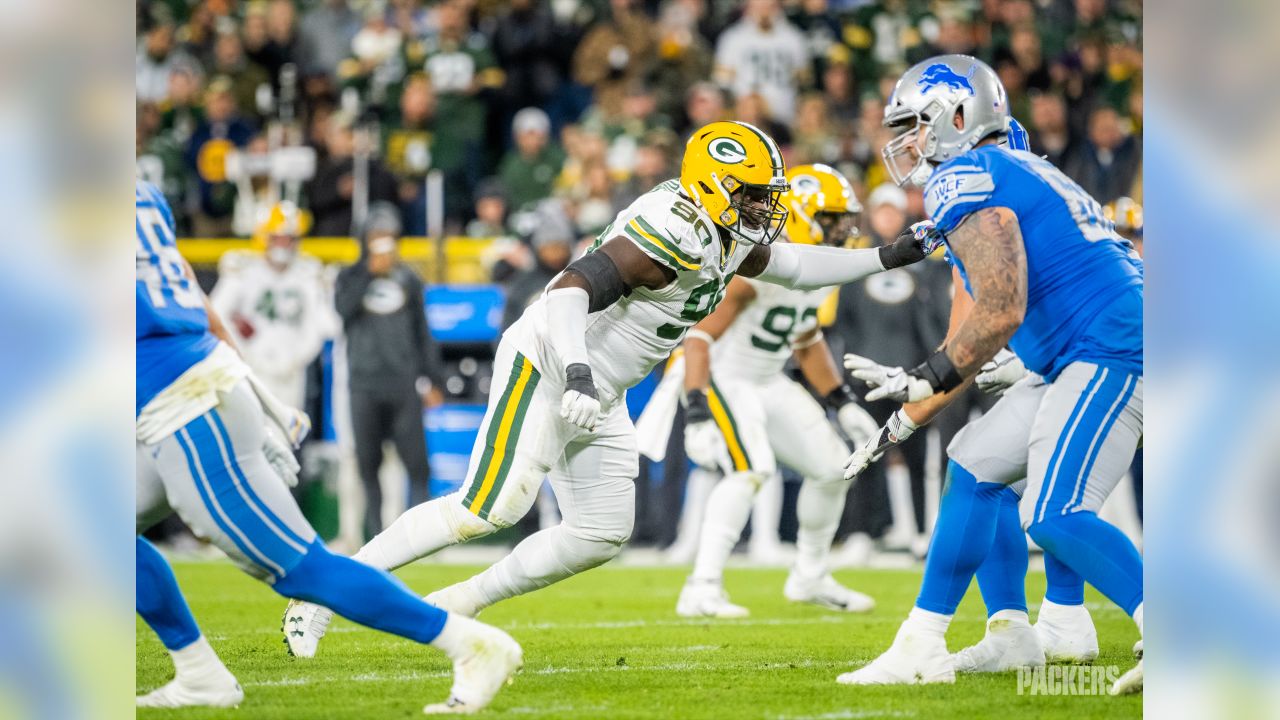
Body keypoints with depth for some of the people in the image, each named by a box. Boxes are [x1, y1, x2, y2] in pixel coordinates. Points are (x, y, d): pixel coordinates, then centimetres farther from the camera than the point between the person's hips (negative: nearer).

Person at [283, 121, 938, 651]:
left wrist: (885, 259, 19)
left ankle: (450, 609, 14)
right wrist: (576, 375, -44)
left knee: (598, 537, 7)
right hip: (546, 365, -10)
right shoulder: (675, 231, -24)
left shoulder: (728, 237, 7)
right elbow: (576, 290, -32)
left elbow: (789, 265, 25)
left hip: (598, 396, 10)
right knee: (489, 509, -20)